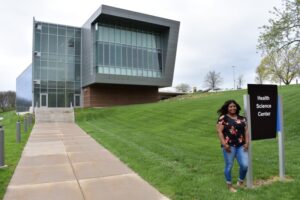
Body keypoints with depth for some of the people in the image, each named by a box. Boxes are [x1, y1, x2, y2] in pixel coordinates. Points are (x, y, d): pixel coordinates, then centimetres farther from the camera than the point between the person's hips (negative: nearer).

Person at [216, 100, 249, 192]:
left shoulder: (242, 118, 14)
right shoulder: (223, 118, -2)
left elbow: (246, 131, 14)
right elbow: (219, 131, -8)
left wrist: (247, 142, 2)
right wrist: (224, 144, -15)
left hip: (241, 146, 4)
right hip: (229, 146, -4)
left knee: (245, 165, -1)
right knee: (229, 165, 4)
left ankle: (240, 182, 26)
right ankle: (229, 185, 21)